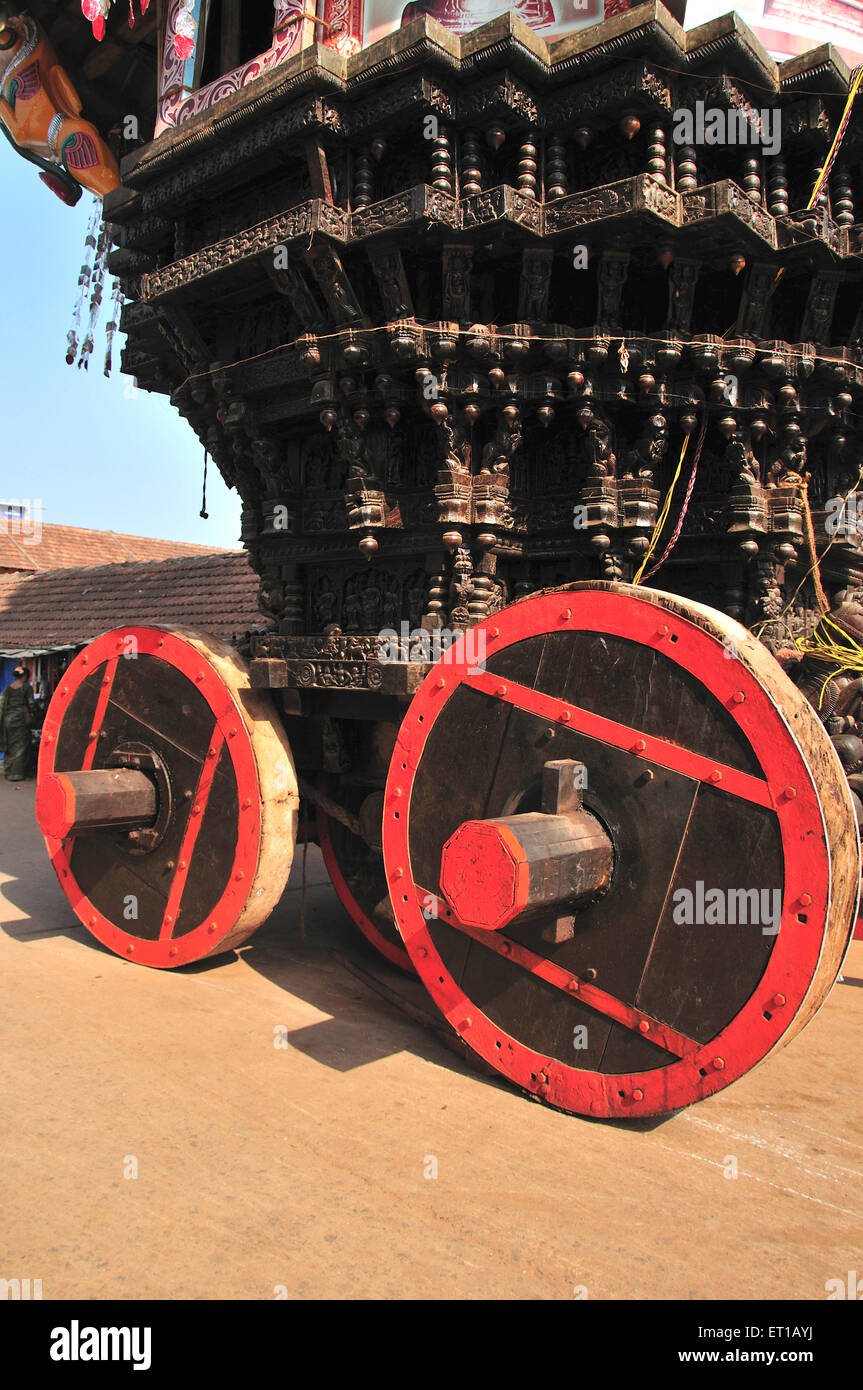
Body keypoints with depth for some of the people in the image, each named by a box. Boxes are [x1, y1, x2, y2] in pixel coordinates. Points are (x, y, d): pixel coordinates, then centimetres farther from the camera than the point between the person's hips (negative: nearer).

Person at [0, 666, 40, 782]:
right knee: (20, 746, 0)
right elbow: (31, 704, -4)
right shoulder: (26, 687, -5)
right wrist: (34, 714, 13)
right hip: (20, 717, -4)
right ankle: (16, 774, -3)